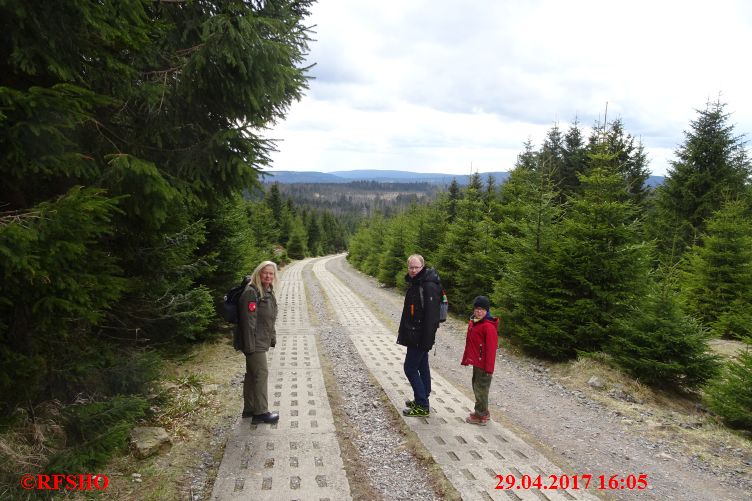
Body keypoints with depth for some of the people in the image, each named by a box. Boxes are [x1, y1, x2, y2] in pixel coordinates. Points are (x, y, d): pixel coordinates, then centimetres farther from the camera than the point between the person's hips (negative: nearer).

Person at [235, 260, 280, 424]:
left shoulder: (268, 292, 12)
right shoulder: (251, 293, -19)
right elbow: (248, 320, -23)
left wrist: (272, 338, 21)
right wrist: (250, 345, -24)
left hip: (261, 342, 10)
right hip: (254, 343, -9)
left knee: (252, 374, 17)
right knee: (261, 374, -3)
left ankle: (249, 409, 28)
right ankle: (261, 412, 8)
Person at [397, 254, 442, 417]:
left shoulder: (429, 287, -21)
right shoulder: (414, 283, 10)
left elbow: (431, 316, -24)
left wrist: (426, 340, -25)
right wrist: (403, 333, 21)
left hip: (421, 336, -10)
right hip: (413, 335, 10)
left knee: (410, 368, -5)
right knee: (422, 367, 17)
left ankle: (422, 406, 3)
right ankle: (422, 401, 28)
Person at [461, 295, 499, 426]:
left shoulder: (489, 327, -20)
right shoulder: (472, 323, 8)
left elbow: (491, 349, -21)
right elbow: (469, 343, 15)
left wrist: (489, 368, -21)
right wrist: (466, 359, 16)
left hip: (483, 365, -9)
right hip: (476, 363, 9)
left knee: (481, 389, 2)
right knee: (477, 387, 20)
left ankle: (480, 417, 15)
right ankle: (483, 412, 35)